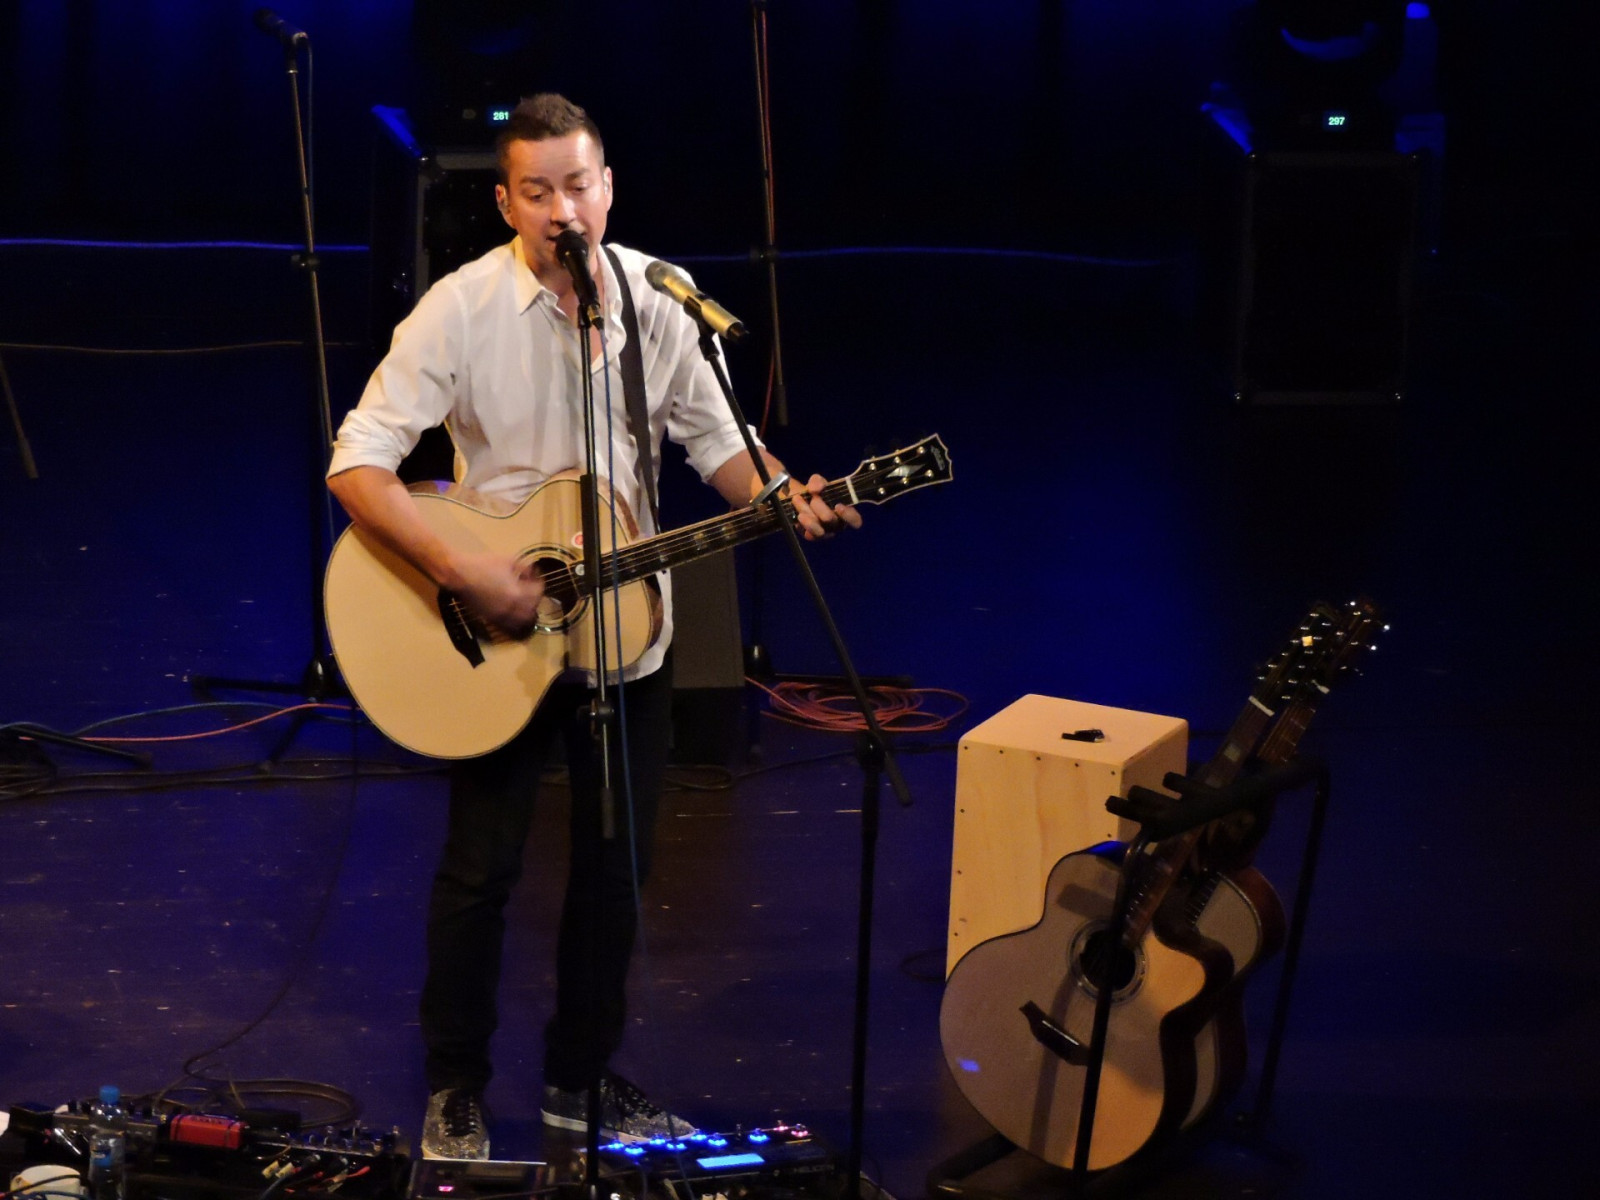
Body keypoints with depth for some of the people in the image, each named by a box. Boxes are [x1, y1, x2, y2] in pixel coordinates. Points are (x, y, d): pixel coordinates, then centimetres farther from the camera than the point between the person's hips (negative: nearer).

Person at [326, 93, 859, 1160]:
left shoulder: (658, 300, -6)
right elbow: (357, 465, -20)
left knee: (616, 867, 12)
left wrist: (785, 497, -18)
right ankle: (457, 1088, 23)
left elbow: (716, 440, 3)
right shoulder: (463, 309, -17)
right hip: (494, 634, -3)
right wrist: (466, 574, -28)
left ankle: (584, 1077, 30)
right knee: (482, 867, 5)